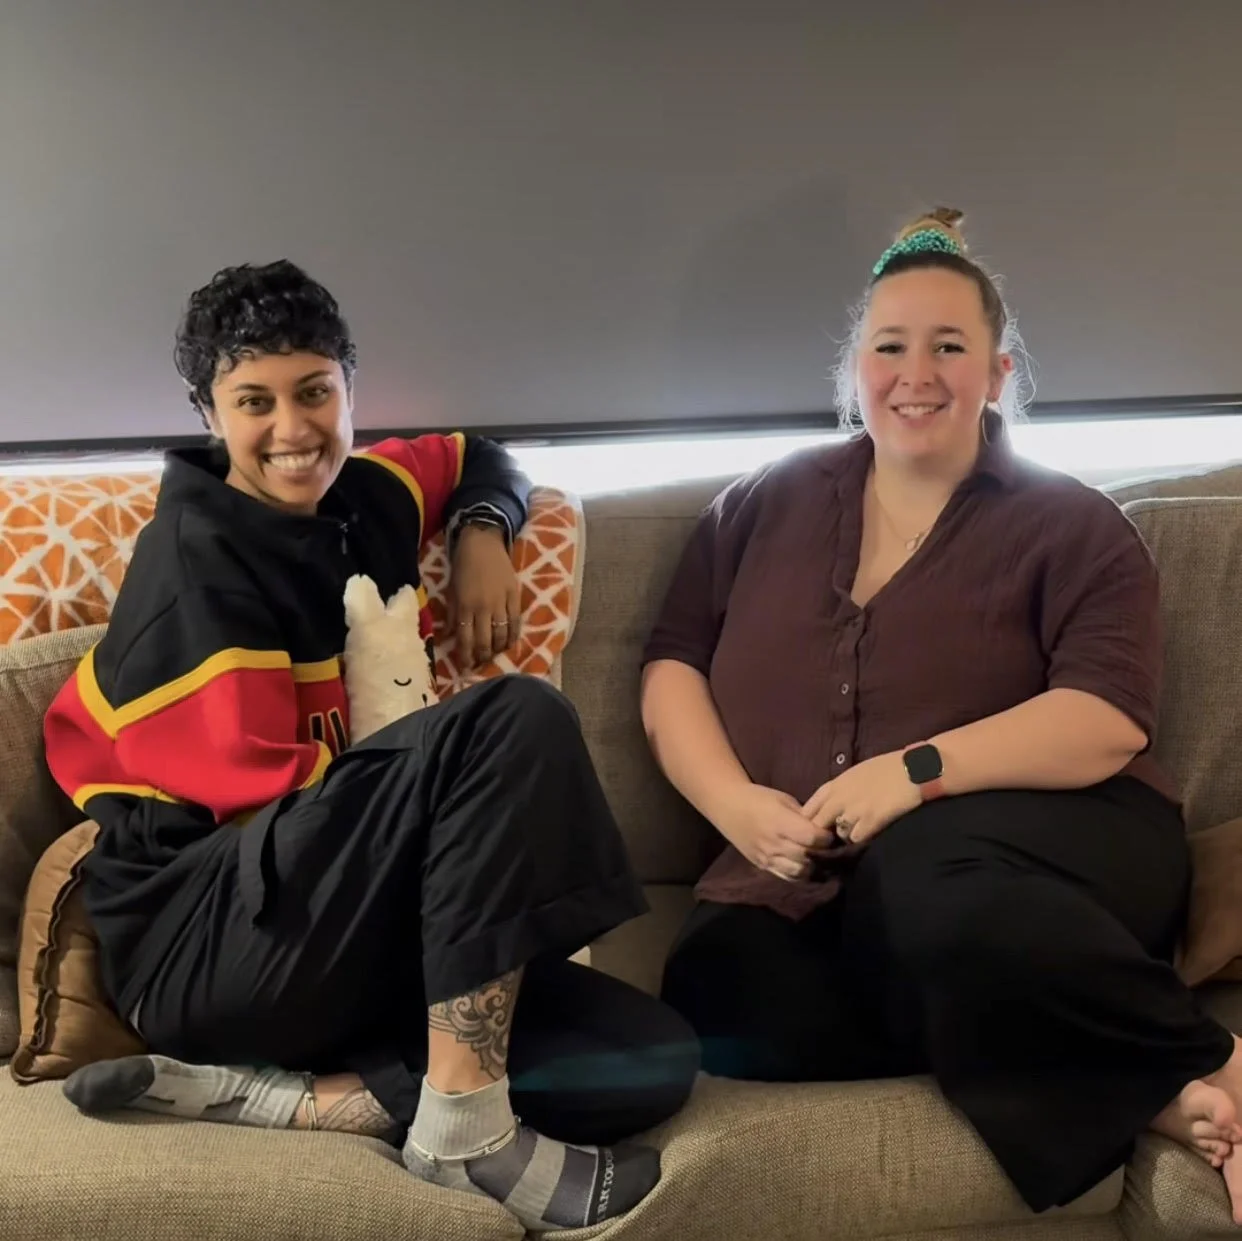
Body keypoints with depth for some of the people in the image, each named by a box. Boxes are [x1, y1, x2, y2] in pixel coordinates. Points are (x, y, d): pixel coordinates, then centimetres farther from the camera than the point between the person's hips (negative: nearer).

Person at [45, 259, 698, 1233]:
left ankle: (250, 1092, -15)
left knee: (653, 1062, -14)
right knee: (517, 719, -26)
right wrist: (462, 772, -3)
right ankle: (464, 1126, -22)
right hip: (203, 940, -7)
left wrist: (479, 534, 9)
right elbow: (263, 787, -13)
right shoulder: (198, 551, -9)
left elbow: (479, 459, 33)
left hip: (348, 940, 7)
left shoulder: (365, 498, 12)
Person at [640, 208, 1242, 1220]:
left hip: (1050, 846, -3)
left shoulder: (1069, 526, 8)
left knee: (921, 876, -40)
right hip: (814, 893, 4)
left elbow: (1110, 716, -6)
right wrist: (738, 805, -6)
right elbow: (672, 664, 14)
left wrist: (916, 772, -20)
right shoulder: (766, 507, 18)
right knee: (726, 1006, -32)